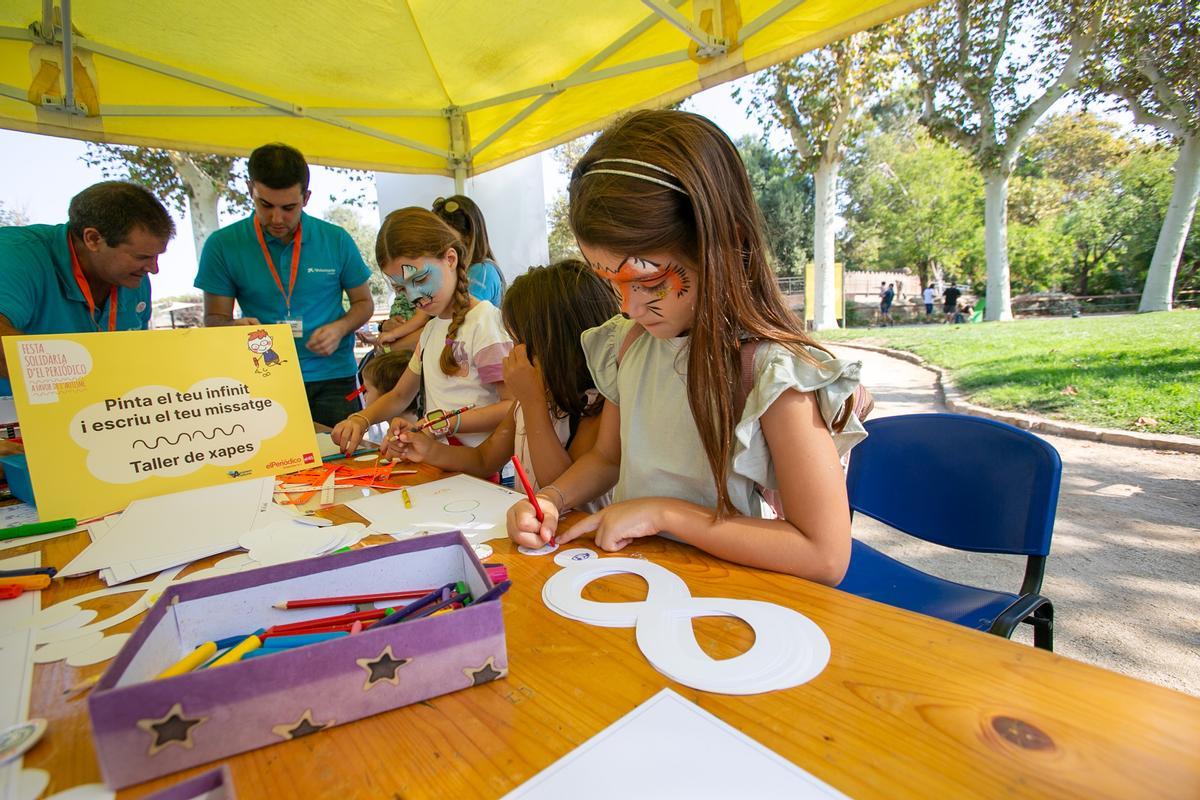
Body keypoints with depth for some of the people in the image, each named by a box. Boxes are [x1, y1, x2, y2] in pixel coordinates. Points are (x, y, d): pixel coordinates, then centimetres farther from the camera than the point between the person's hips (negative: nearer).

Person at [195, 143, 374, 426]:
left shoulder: (336, 240, 0)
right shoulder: (223, 245, -1)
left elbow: (363, 302, 9)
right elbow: (214, 318, 4)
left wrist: (340, 328, -10)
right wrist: (236, 328, -18)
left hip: (331, 379, 1)